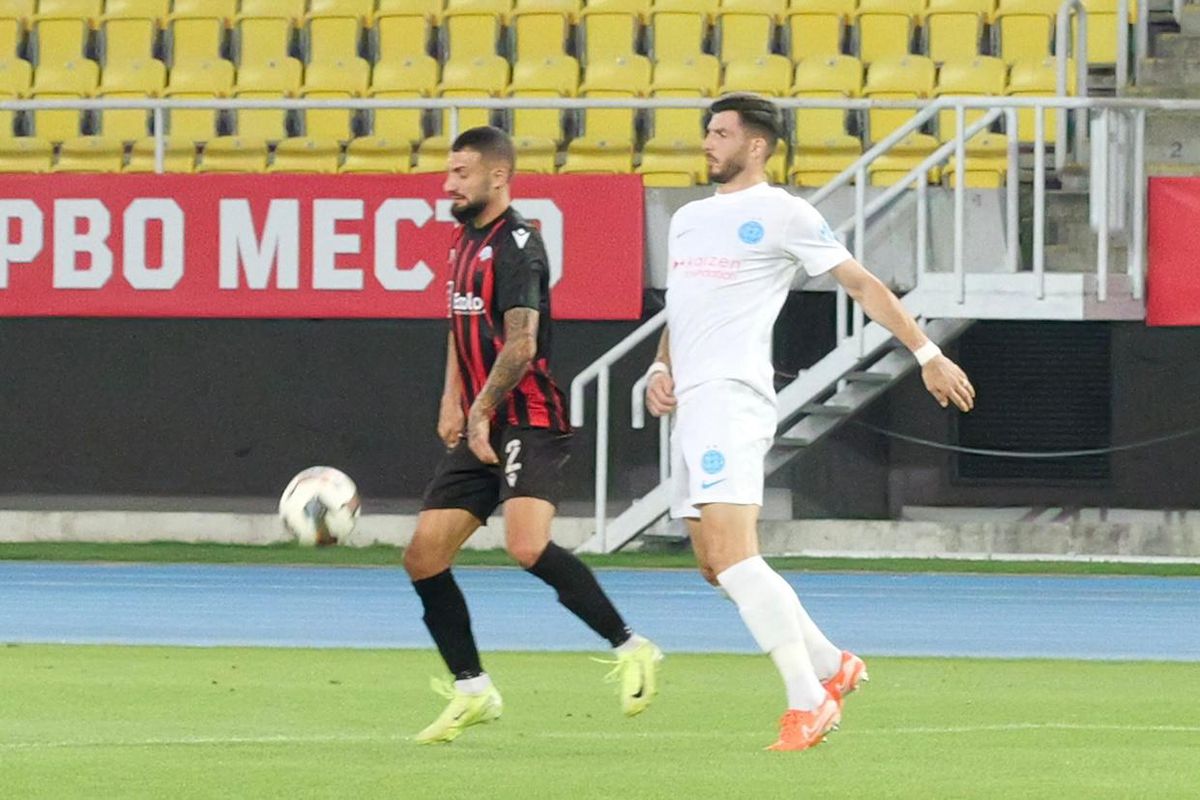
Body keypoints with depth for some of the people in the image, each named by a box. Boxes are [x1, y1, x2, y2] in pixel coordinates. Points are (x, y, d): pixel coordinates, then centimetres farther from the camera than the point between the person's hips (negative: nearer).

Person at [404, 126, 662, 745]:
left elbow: (519, 346, -20)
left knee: (527, 545, -29)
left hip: (528, 422, -9)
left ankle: (630, 648, -17)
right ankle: (472, 692, 14)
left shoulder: (515, 245, -12)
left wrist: (480, 414, -18)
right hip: (479, 430, 9)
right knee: (423, 557, 4)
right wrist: (453, 400, 21)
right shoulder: (465, 239, 17)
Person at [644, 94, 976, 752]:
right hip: (691, 402, 9)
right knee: (714, 564, 7)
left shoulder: (782, 214, -2)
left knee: (732, 557, -18)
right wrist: (661, 369, 10)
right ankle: (832, 667, 19)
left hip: (732, 397, -9)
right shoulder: (688, 220, 21)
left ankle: (806, 700, -14)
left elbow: (861, 284, 0)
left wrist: (927, 355, -2)